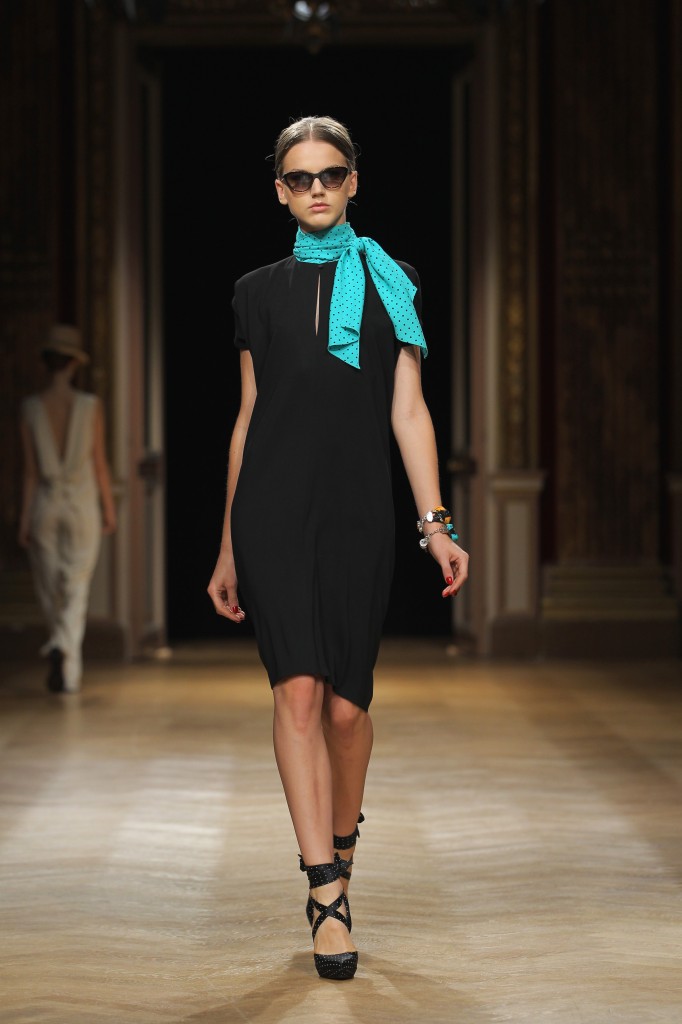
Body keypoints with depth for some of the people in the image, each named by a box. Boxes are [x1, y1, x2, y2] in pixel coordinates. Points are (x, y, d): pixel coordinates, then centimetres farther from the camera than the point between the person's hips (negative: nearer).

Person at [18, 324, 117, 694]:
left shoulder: (31, 408, -6)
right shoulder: (90, 406, -7)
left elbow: (29, 469, -5)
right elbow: (99, 462, -4)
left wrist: (24, 519, 0)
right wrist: (109, 509, 7)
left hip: (44, 505, 1)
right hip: (82, 503, -1)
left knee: (49, 588, 14)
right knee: (76, 590, 0)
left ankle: (67, 667, 23)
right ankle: (63, 647, -26)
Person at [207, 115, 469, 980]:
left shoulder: (389, 283, 11)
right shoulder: (259, 291, 13)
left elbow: (408, 409, 5)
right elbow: (247, 416, 15)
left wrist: (434, 521, -5)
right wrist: (227, 546, 14)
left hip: (358, 513, 0)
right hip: (273, 508, 0)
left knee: (347, 702, 2)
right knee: (298, 689, -13)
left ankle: (341, 846, 26)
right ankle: (327, 892, -15)